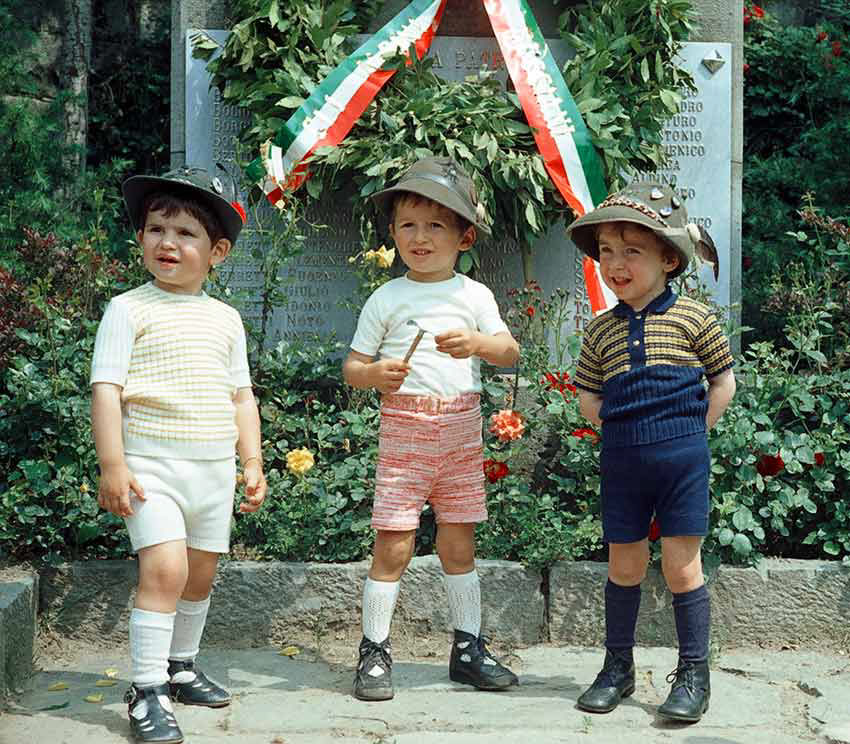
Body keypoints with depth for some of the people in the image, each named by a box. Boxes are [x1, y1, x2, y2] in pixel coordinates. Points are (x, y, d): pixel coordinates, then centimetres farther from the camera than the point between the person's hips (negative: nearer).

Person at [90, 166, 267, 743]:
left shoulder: (226, 319, 12)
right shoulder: (129, 310, -3)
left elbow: (241, 396, 17)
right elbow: (106, 389, -8)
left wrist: (253, 463, 11)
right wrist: (112, 466, -15)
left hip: (214, 468, 5)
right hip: (152, 465, -5)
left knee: (201, 575, 13)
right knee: (165, 568, -18)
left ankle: (181, 667, 33)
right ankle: (147, 690, -11)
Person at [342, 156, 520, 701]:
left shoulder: (474, 295, 7)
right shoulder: (386, 299, 3)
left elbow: (511, 353, -1)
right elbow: (351, 367, 3)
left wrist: (479, 343, -21)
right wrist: (374, 374, -19)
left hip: (461, 431, 2)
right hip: (403, 428, -2)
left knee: (459, 544, 10)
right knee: (393, 545, -4)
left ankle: (469, 648, 21)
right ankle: (374, 651, 6)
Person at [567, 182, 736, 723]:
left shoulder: (693, 319, -2)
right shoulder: (602, 329, 7)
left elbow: (724, 382, 5)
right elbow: (589, 398, 15)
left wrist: (689, 432, -1)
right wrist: (627, 430, 3)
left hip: (682, 456, -3)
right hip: (621, 460, 3)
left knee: (681, 564, -2)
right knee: (624, 564, 10)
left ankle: (694, 675, 9)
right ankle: (618, 668, 23)